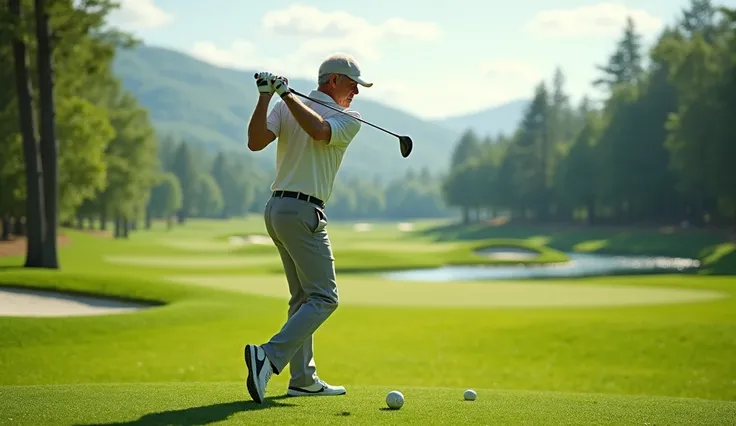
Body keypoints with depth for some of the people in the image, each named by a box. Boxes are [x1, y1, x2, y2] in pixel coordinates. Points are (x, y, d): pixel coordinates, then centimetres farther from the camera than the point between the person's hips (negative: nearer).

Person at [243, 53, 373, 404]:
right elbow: (319, 131, -24)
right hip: (303, 213, -8)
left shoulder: (284, 108, 12)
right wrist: (284, 95, -21)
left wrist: (265, 97, -9)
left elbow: (255, 142, -7)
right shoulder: (350, 119, -2)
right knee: (323, 297, -6)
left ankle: (303, 378, 15)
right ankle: (269, 356, -24)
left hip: (275, 208, 8)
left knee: (303, 296, 15)